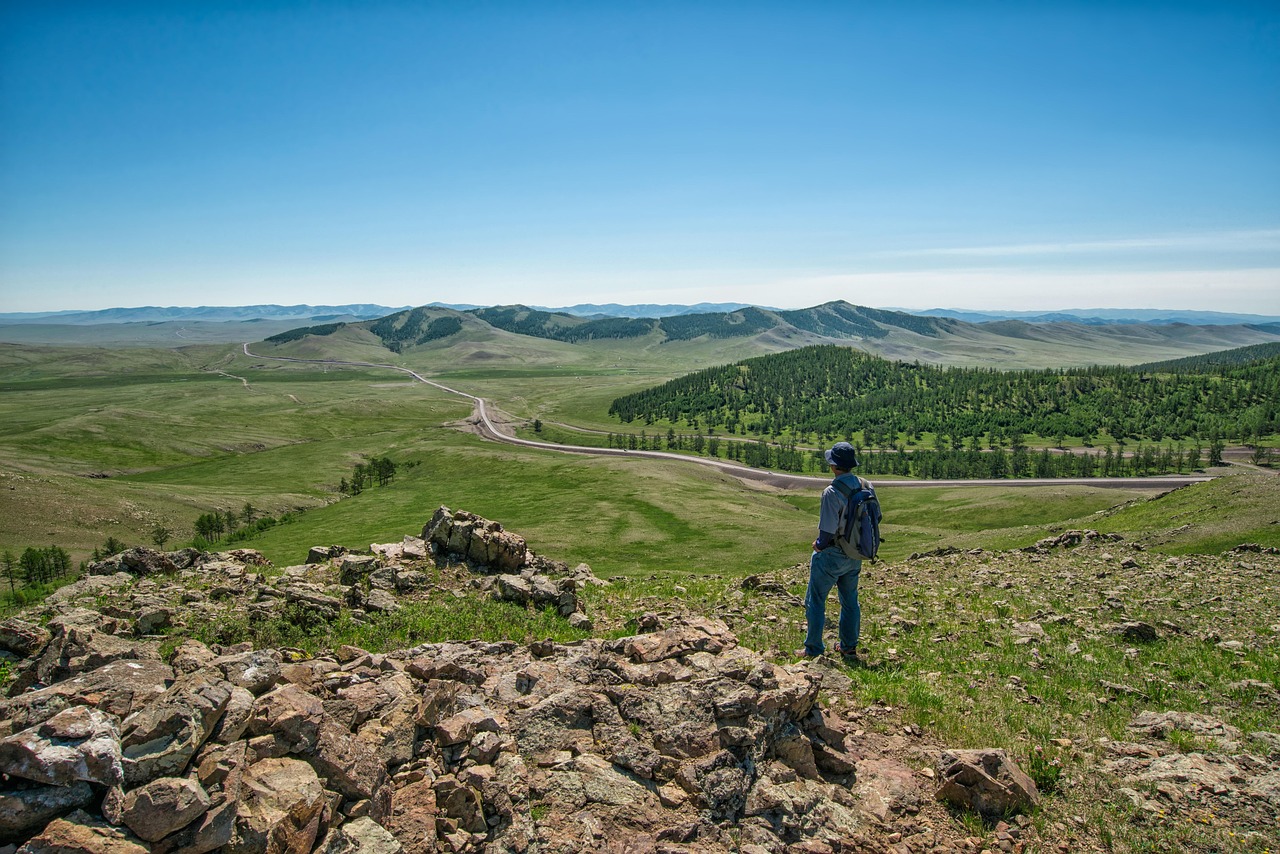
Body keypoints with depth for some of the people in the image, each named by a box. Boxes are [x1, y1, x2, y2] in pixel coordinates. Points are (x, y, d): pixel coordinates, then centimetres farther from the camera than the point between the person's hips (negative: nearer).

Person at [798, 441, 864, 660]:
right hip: (855, 556, 7)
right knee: (850, 601, 20)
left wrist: (818, 545, -5)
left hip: (831, 556, -7)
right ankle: (849, 647, 31)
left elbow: (828, 531, -25)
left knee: (815, 601, 7)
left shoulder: (832, 492, -25)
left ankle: (813, 649, 13)